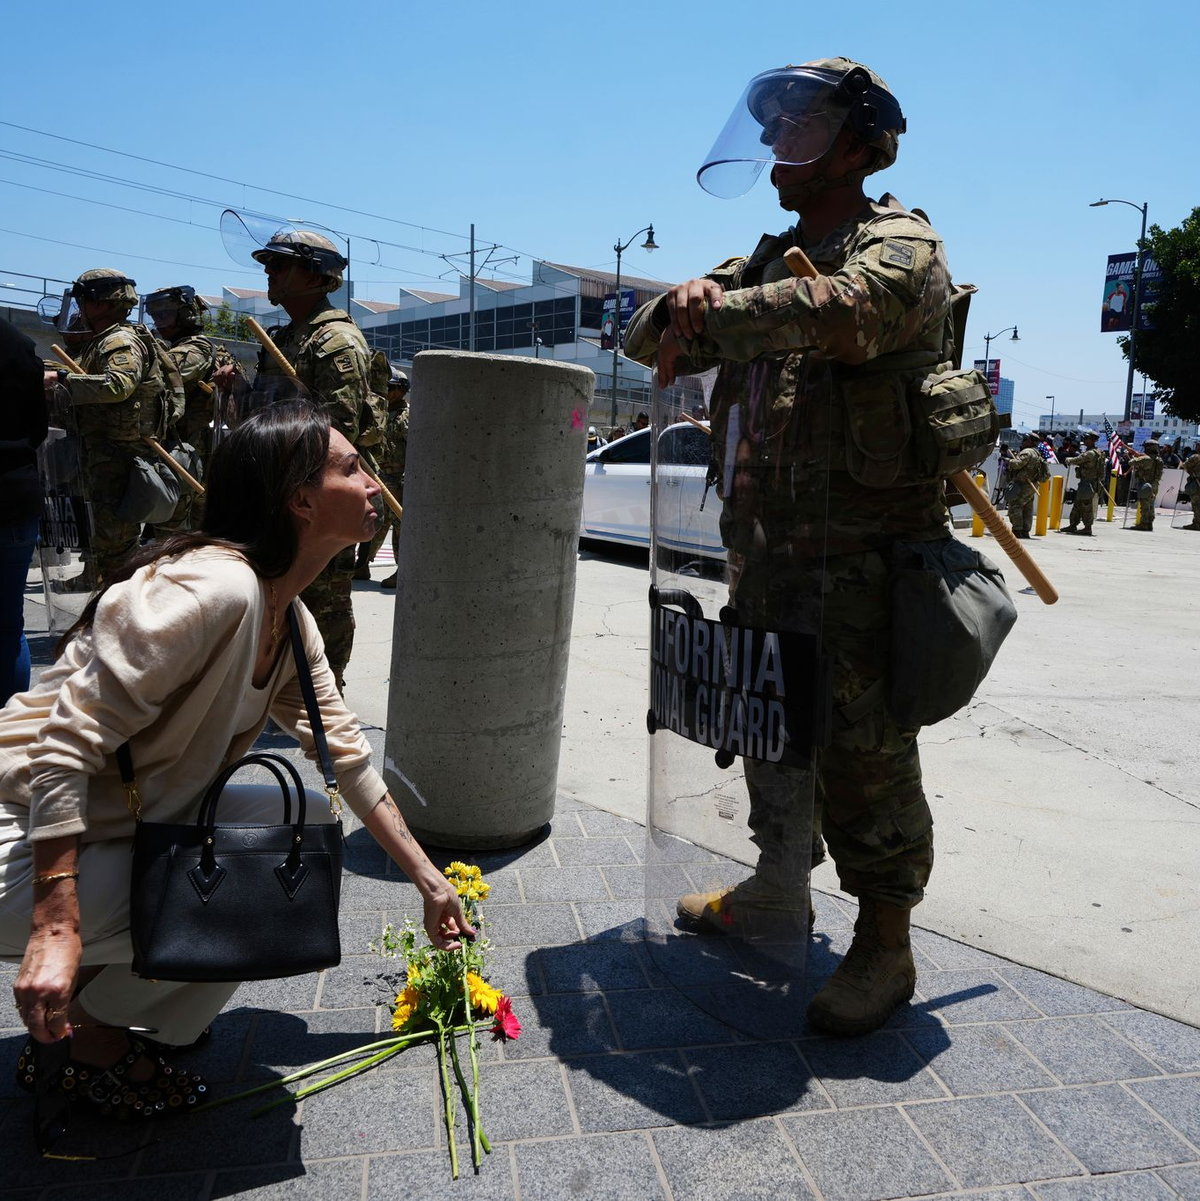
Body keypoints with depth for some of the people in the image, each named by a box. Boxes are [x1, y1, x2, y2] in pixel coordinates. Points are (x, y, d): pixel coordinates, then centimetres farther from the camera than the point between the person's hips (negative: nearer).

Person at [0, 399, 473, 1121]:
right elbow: (64, 747, -29)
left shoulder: (291, 621, 3)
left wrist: (430, 881, 13)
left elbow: (348, 755, 10)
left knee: (306, 819, 0)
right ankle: (83, 1036, 7)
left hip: (125, 829, 9)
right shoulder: (213, 587, -27)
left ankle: (109, 1001, 12)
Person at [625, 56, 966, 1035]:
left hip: (864, 560, -8)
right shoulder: (772, 262, 19)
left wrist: (709, 317, -21)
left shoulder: (902, 248, -5)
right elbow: (648, 336, 14)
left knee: (863, 754, -2)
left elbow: (839, 310, -31)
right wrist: (684, 303, -9)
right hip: (765, 553, 8)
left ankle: (885, 946, 16)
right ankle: (779, 884, 38)